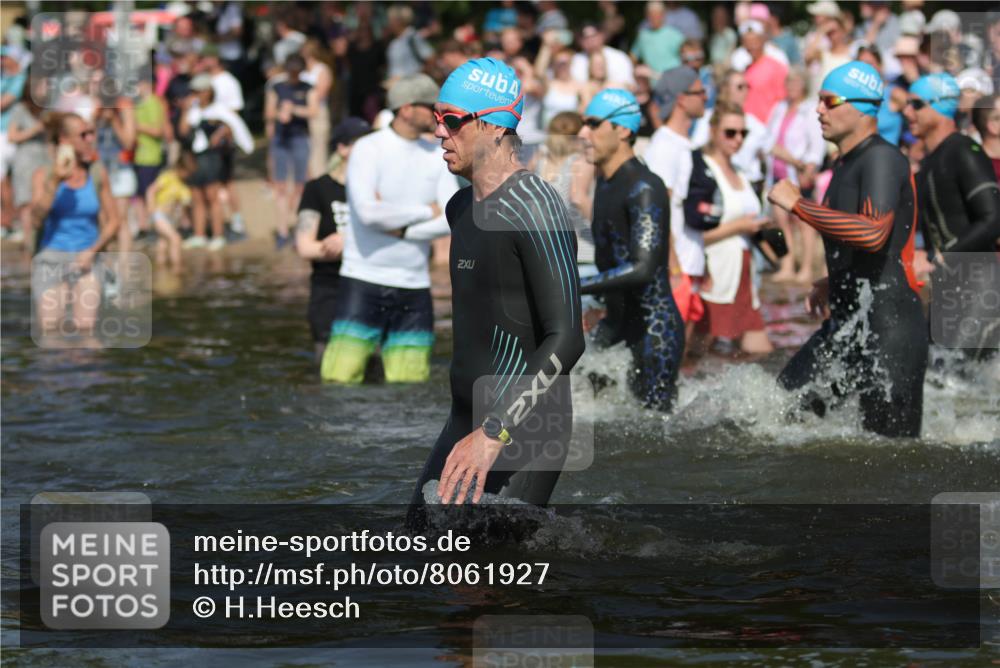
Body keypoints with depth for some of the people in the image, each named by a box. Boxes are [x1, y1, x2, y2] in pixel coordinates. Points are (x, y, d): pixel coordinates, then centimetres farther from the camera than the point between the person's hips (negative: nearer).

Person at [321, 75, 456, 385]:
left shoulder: (436, 156, 9)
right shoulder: (368, 149, -6)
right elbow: (368, 211, -20)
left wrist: (399, 229, -13)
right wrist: (425, 212, -8)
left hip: (414, 287, 5)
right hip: (364, 281, -5)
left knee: (409, 386, 0)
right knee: (341, 380, -11)